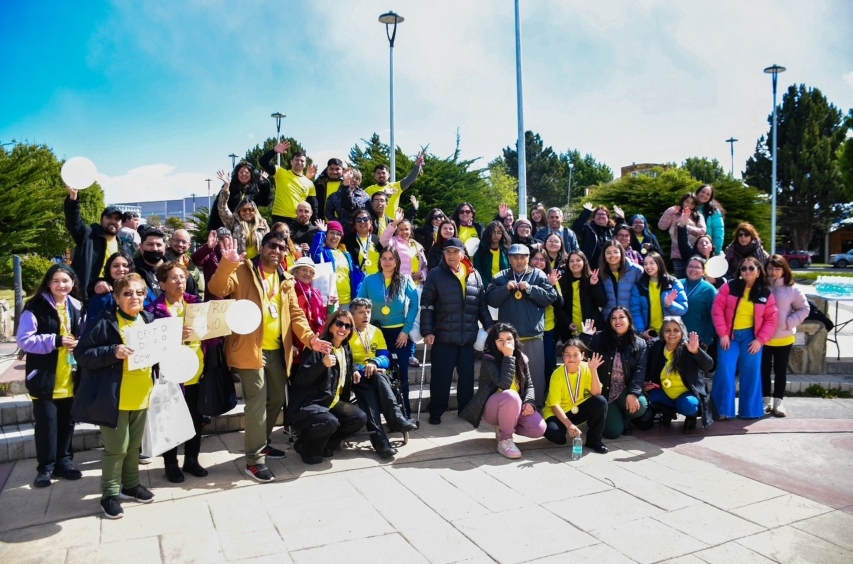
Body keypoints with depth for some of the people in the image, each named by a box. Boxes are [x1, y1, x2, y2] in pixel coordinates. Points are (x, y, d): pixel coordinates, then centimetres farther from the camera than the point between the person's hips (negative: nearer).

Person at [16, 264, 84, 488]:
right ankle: (46, 467, 15)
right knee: (46, 423, 1)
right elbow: (24, 340, -15)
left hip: (70, 378, 5)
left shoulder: (78, 308, 7)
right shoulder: (35, 308, -9)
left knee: (67, 422, 12)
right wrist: (55, 341, -22)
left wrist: (79, 344, -5)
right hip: (45, 378, -4)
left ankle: (64, 461, 26)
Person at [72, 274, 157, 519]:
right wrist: (113, 352, -27)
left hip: (141, 396, 6)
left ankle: (131, 485, 36)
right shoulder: (106, 323, -13)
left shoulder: (149, 321, 6)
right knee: (117, 447, 3)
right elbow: (81, 354, -15)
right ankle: (110, 494, 19)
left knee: (134, 445, 19)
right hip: (114, 397, -6)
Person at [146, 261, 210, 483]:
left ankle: (191, 460, 30)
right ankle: (171, 464, 23)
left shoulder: (195, 302, 7)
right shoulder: (155, 309, -8)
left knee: (196, 418, 14)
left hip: (196, 372, 5)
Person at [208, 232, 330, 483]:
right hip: (251, 348, -7)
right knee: (258, 403, -7)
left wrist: (310, 337, -7)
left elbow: (295, 313, 8)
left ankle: (261, 443, 37)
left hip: (278, 350, 7)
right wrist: (227, 263, -38)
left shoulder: (286, 280, 13)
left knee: (277, 399, 17)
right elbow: (218, 289, -20)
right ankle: (254, 460, 2)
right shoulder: (243, 272, -4)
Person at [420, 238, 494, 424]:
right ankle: (436, 412, 15)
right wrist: (427, 331, -10)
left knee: (467, 375, 11)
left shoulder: (474, 275, 9)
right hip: (443, 336, -3)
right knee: (441, 375, 2)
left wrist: (489, 326, 9)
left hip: (468, 336, 3)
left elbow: (482, 304, 14)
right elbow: (426, 305, -4)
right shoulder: (436, 275, -2)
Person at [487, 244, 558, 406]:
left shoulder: (539, 275, 4)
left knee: (536, 374, 4)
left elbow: (551, 297, -5)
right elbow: (490, 300, 0)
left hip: (533, 334, -1)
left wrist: (530, 289, -15)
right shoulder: (501, 277, 7)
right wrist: (505, 289, -15)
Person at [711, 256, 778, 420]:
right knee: (725, 370, -8)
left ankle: (750, 410, 16)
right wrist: (722, 334, -11)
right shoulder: (729, 287, -3)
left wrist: (760, 339, -8)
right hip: (730, 335, -1)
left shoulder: (766, 294, 2)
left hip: (751, 336, 1)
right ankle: (722, 409, 2)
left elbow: (771, 320, 2)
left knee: (751, 372, 2)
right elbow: (717, 309, -6)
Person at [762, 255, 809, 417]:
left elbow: (804, 309, 1)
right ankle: (766, 400, 21)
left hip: (784, 338, 0)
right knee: (764, 369, 9)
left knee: (780, 370, 10)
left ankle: (778, 402, 20)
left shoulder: (792, 289, -6)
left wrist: (789, 323, -12)